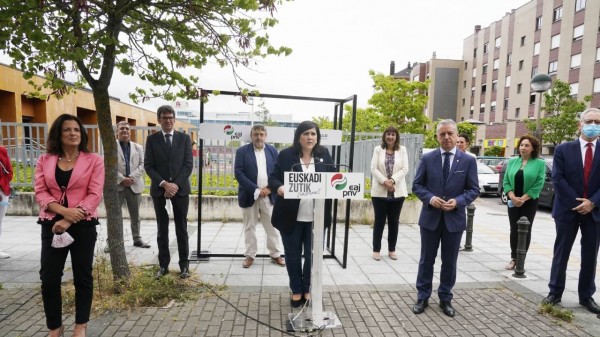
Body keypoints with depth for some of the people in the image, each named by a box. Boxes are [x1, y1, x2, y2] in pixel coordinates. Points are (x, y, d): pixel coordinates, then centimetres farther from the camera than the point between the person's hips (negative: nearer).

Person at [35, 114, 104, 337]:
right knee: (49, 277, 2)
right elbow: (40, 192, 0)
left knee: (82, 276, 7)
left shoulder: (93, 160, -2)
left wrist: (69, 220, -16)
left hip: (84, 225, -2)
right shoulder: (44, 160, 7)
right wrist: (63, 210, -17)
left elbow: (95, 195, -8)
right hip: (52, 224, 2)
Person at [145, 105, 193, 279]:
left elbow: (188, 164, -3)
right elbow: (148, 166, -2)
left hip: (180, 188, 0)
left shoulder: (185, 138, 4)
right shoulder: (152, 139, 4)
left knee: (181, 228, 6)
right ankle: (163, 265, 19)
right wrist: (164, 184, -15)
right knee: (162, 229, 8)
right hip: (159, 189, 1)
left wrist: (176, 184, -13)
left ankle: (184, 265, 15)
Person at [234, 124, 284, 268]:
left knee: (272, 227, 8)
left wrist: (269, 188, -10)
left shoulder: (273, 151, 7)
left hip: (269, 195, 2)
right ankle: (250, 255, 21)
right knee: (249, 227, 8)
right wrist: (256, 190, -17)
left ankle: (275, 254, 21)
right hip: (249, 195, -2)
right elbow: (238, 173, -10)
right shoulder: (242, 151, -2)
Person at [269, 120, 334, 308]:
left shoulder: (324, 154, 4)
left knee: (313, 255, 11)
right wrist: (279, 187, -24)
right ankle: (296, 291, 29)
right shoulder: (286, 155, -4)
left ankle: (308, 289, 31)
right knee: (292, 254, 11)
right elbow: (273, 178, -3)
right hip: (291, 215, -1)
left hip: (315, 216, 2)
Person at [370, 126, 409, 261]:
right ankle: (376, 250, 12)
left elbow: (404, 169, -3)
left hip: (397, 192, 1)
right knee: (379, 221, 3)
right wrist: (384, 181, -16)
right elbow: (373, 169, -4)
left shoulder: (402, 150, 5)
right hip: (380, 191, -1)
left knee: (394, 221, 8)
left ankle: (392, 249, 19)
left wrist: (392, 181, -16)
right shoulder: (378, 149, 4)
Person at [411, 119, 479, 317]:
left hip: (454, 219, 0)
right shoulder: (427, 158, 0)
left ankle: (445, 298, 28)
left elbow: (474, 190, 0)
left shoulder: (468, 161, -1)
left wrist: (458, 201, -18)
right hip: (430, 217, 0)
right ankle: (422, 297, 23)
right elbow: (417, 185, 1)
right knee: (426, 260, 10)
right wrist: (430, 198, -16)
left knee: (449, 262, 12)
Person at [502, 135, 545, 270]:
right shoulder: (512, 162, 7)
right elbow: (506, 181, 3)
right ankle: (513, 258, 14)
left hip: (530, 202, -3)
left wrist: (523, 199, -15)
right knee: (514, 230, 6)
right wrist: (513, 197, -11)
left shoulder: (540, 163, -3)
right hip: (513, 202, 3)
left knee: (525, 230, 4)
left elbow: (538, 184, -10)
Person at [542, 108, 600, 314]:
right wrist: (576, 203, -13)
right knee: (561, 253, 6)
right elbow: (557, 179, -8)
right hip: (568, 209, -1)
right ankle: (555, 293, 15)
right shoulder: (563, 149, -1)